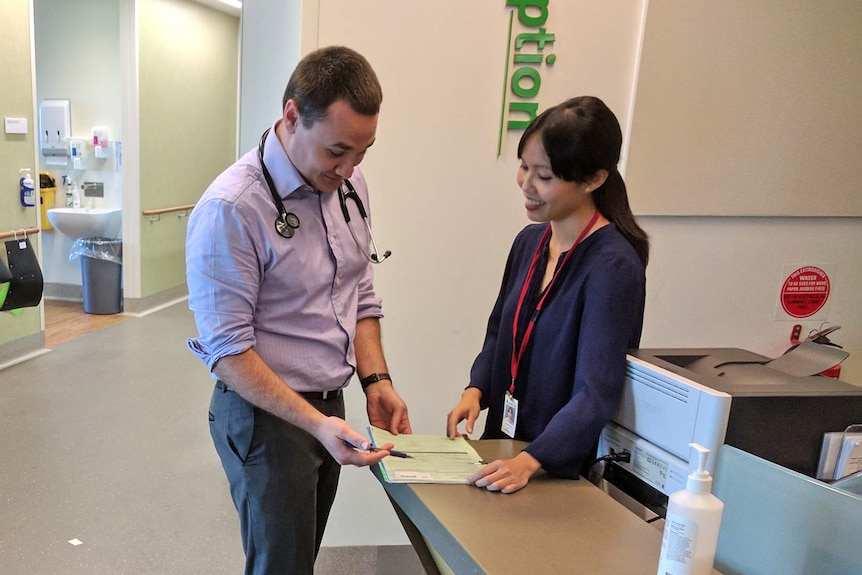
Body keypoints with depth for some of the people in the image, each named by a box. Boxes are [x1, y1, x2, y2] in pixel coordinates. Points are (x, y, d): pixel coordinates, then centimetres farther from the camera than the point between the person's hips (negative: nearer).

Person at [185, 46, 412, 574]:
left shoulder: (350, 185, 1)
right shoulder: (231, 209, -22)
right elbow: (228, 351, -21)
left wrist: (376, 380, -2)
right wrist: (316, 424, -26)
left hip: (330, 408, 7)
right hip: (266, 415, -7)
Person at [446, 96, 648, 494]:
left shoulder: (613, 266, -19)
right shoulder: (530, 240, 2)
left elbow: (595, 395, -22)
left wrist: (530, 461, -33)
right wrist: (476, 390, -3)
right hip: (504, 442, 5)